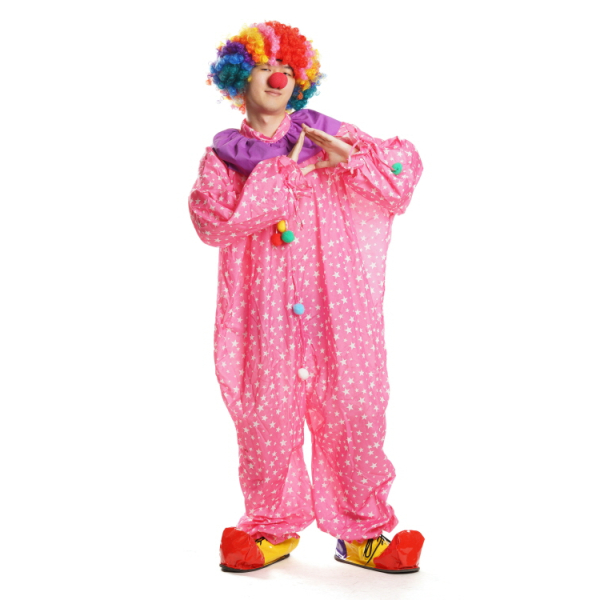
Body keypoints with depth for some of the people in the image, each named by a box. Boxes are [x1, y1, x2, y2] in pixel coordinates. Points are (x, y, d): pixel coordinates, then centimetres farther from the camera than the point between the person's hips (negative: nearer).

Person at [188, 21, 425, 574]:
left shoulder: (326, 136, 11)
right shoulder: (224, 155, 9)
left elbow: (404, 165, 7)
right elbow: (211, 219, -10)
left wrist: (351, 158, -12)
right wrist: (279, 176, -12)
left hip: (336, 310, 1)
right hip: (263, 316, 0)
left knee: (353, 409, 1)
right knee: (267, 415, 1)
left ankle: (361, 531, 16)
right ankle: (275, 528, 21)